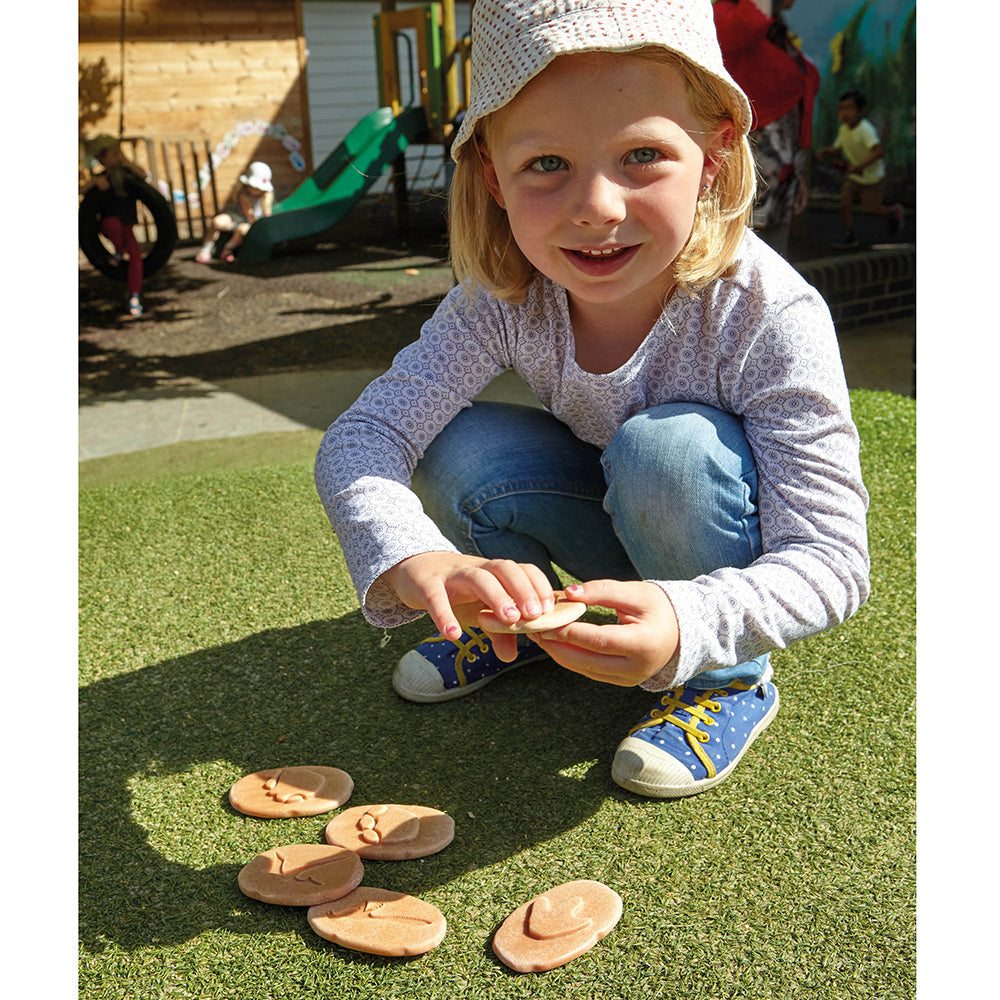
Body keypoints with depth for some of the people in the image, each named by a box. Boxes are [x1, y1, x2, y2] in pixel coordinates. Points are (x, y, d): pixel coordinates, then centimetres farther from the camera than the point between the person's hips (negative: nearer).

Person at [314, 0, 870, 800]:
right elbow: (359, 437, -27)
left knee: (668, 447, -34)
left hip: (733, 563, -2)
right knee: (457, 452, -22)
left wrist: (690, 625, -52)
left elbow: (832, 559, -32)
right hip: (617, 529, 3)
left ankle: (733, 680, -8)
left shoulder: (770, 317, -33)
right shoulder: (505, 299, -22)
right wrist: (414, 558, -50)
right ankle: (519, 626, 7)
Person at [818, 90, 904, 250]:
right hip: (853, 176, 6)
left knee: (870, 208, 0)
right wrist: (829, 152, -15)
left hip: (872, 177, -6)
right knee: (845, 201, -11)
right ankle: (850, 237, 2)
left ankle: (894, 211, 32)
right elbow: (837, 149, 9)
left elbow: (879, 152, -35)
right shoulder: (843, 130, -4)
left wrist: (859, 166, -41)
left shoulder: (865, 130, -27)